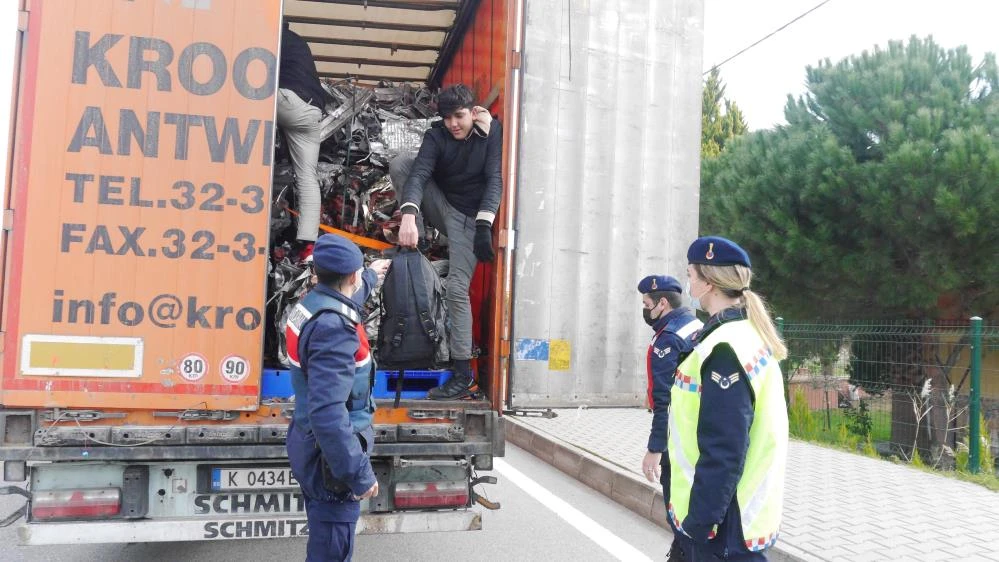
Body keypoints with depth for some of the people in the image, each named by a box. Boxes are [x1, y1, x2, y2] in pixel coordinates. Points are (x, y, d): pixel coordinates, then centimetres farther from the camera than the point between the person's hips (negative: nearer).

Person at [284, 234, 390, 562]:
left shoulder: (313, 303, 2)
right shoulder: (333, 327, -28)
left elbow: (348, 301, 30)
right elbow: (327, 412, -34)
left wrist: (373, 275, 45)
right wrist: (359, 472, -29)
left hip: (312, 446, 10)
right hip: (329, 456, -10)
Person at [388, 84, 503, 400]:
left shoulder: (491, 133, -12)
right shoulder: (436, 136, -10)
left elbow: (494, 179, -19)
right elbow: (418, 174, -25)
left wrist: (484, 224, -34)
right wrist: (408, 215, -44)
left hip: (469, 219, -3)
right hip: (442, 207, 3)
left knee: (457, 288, -16)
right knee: (399, 163, -16)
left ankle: (464, 375, -9)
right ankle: (415, 237, -12)